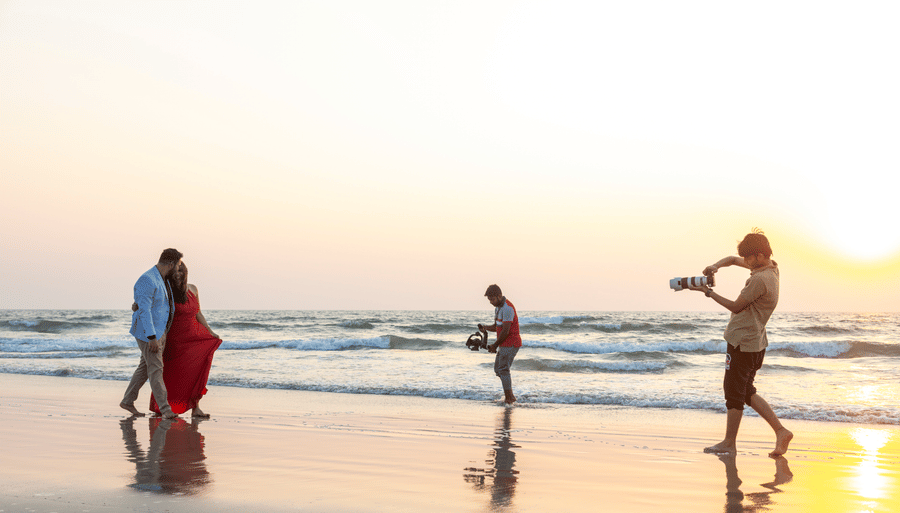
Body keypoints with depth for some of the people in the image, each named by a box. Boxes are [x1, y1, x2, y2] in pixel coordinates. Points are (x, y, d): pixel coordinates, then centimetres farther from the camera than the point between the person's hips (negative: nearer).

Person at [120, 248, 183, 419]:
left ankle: (127, 401, 25)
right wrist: (152, 338, -27)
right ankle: (165, 409, -4)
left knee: (145, 367, 15)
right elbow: (144, 310, -25)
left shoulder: (162, 280, 10)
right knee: (155, 369, -7)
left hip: (160, 332, 10)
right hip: (147, 333, -10)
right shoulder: (148, 280, -21)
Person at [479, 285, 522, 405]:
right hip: (505, 345, 10)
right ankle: (510, 395, 16)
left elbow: (505, 331, -23)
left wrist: (495, 345, -12)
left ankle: (509, 398, -1)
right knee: (498, 369, 13)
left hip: (510, 344, -10)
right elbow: (496, 327, 20)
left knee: (503, 369, -7)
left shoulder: (507, 308, -21)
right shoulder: (498, 308, 13)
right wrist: (484, 327, -1)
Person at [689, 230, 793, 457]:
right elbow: (733, 259, 16)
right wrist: (716, 266, -4)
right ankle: (781, 431, 12)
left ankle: (729, 444, 11)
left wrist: (708, 292, -10)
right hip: (756, 342, 10)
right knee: (746, 392, 17)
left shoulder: (760, 280, -23)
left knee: (734, 393, 1)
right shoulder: (772, 267, 8)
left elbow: (736, 307, -16)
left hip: (743, 342, -10)